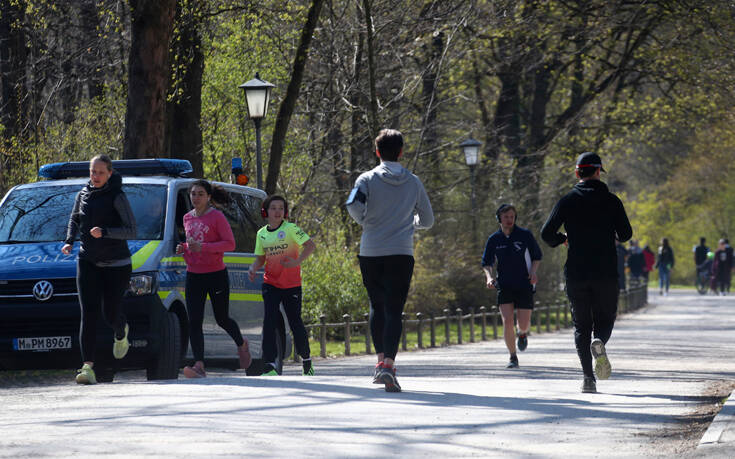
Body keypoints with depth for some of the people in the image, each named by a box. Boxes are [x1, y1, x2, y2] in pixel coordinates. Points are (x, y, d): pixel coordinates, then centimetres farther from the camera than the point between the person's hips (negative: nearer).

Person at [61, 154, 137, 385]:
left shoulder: (117, 197, -9)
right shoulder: (83, 195, 6)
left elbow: (131, 231, -14)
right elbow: (74, 219, 25)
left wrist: (104, 232, -27)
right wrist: (69, 241, 8)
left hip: (116, 264, -3)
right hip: (88, 262, 3)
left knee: (111, 313, 1)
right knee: (88, 314, -10)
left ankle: (121, 333, 41)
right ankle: (88, 367, -18)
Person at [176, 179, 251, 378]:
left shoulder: (217, 217, -8)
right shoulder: (187, 218, 10)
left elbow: (230, 244, -12)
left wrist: (202, 247, -22)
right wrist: (184, 248, 1)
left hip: (216, 274, -4)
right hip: (193, 276, 5)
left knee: (222, 319, 9)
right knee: (194, 322, -9)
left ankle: (242, 344, 40)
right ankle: (199, 366, -16)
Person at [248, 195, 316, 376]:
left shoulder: (290, 229, -6)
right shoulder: (262, 234, 9)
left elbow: (311, 246, -11)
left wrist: (296, 262, -24)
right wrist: (253, 268, -4)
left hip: (291, 285, -3)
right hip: (271, 284, 3)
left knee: (295, 322, 1)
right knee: (269, 321, -11)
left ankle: (306, 360, 24)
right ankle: (269, 366, -14)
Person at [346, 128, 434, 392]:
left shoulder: (367, 179, -1)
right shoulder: (414, 183, 6)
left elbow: (354, 205, -18)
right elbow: (427, 220, 13)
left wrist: (365, 222, 2)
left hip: (370, 254, 0)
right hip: (401, 255, 0)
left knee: (377, 306, 18)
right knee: (394, 311, -5)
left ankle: (381, 359, 18)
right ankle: (388, 364, -21)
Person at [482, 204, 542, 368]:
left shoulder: (525, 235, -2)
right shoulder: (494, 239, 2)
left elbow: (537, 256, 9)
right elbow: (486, 262, 10)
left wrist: (533, 272, -9)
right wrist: (489, 277, -10)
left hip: (524, 285, -1)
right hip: (504, 286, 1)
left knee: (524, 323, -2)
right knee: (507, 321, -13)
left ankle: (523, 333, 37)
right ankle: (513, 357, -1)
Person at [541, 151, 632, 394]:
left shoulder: (567, 201, 1)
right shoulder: (611, 201, 0)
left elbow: (547, 233, -4)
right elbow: (626, 234, 0)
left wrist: (562, 239, 18)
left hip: (576, 274, 1)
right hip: (606, 273, -1)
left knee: (581, 325, 9)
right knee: (605, 319, 12)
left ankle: (588, 377, -4)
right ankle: (599, 342, -24)